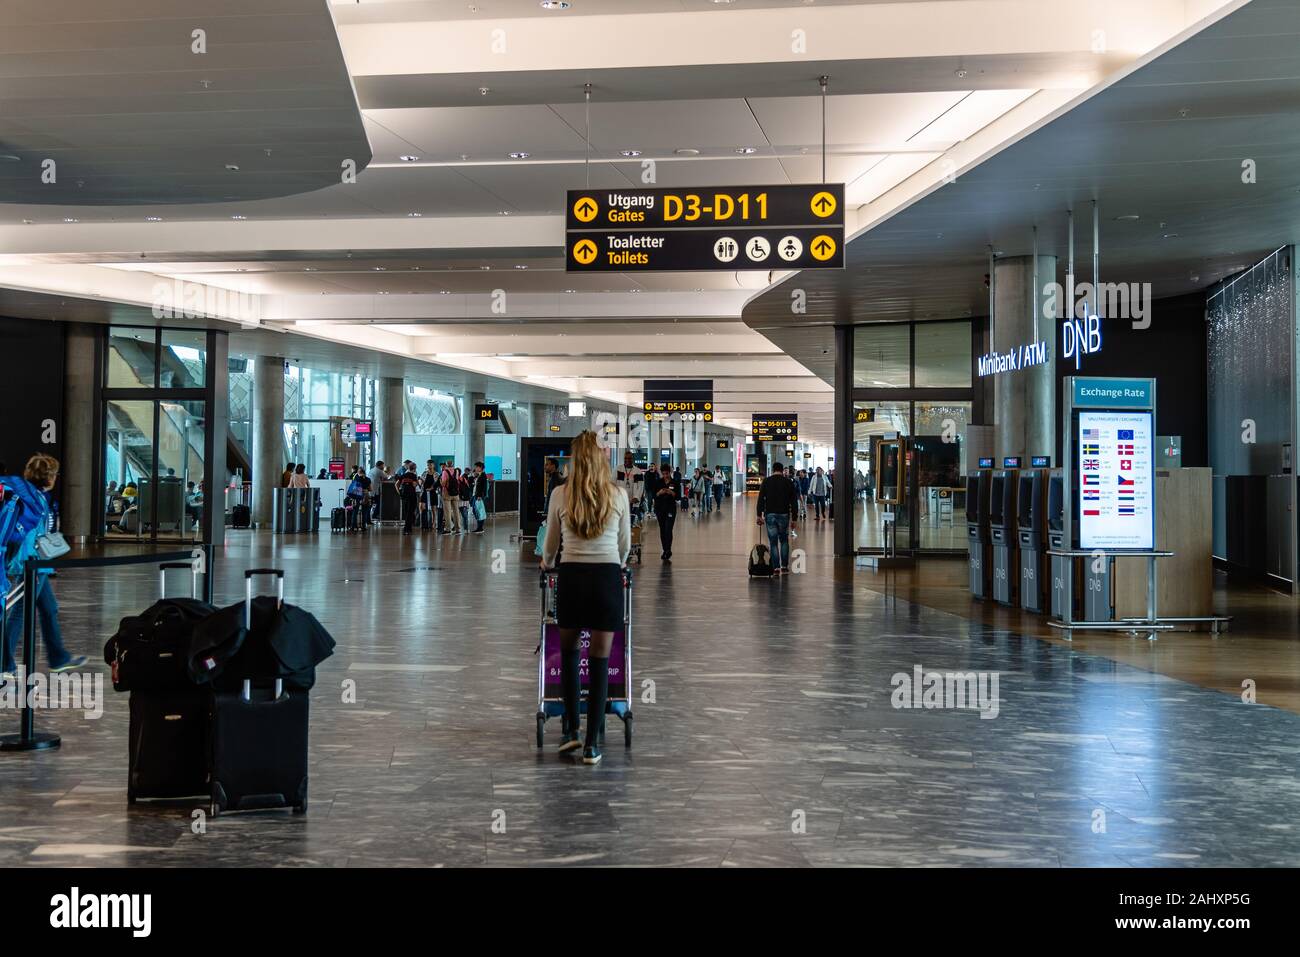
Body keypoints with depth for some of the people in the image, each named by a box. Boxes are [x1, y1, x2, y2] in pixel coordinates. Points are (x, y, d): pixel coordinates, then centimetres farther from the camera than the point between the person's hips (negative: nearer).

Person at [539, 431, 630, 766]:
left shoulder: (560, 495, 0)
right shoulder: (619, 496, 1)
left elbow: (551, 544, 14)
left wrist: (547, 563, 37)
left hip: (571, 576, 0)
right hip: (607, 578, 0)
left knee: (569, 653, 19)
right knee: (600, 659, 3)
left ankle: (571, 730, 17)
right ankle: (592, 743, 3)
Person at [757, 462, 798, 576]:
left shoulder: (766, 481, 2)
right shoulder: (789, 482, 4)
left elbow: (761, 499, -4)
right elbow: (794, 502, 2)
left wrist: (759, 515, 0)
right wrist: (793, 519, 6)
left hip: (770, 515, -1)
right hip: (784, 515, 1)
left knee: (773, 542, 3)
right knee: (784, 540, 17)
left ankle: (776, 568, -2)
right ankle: (784, 566, 14)